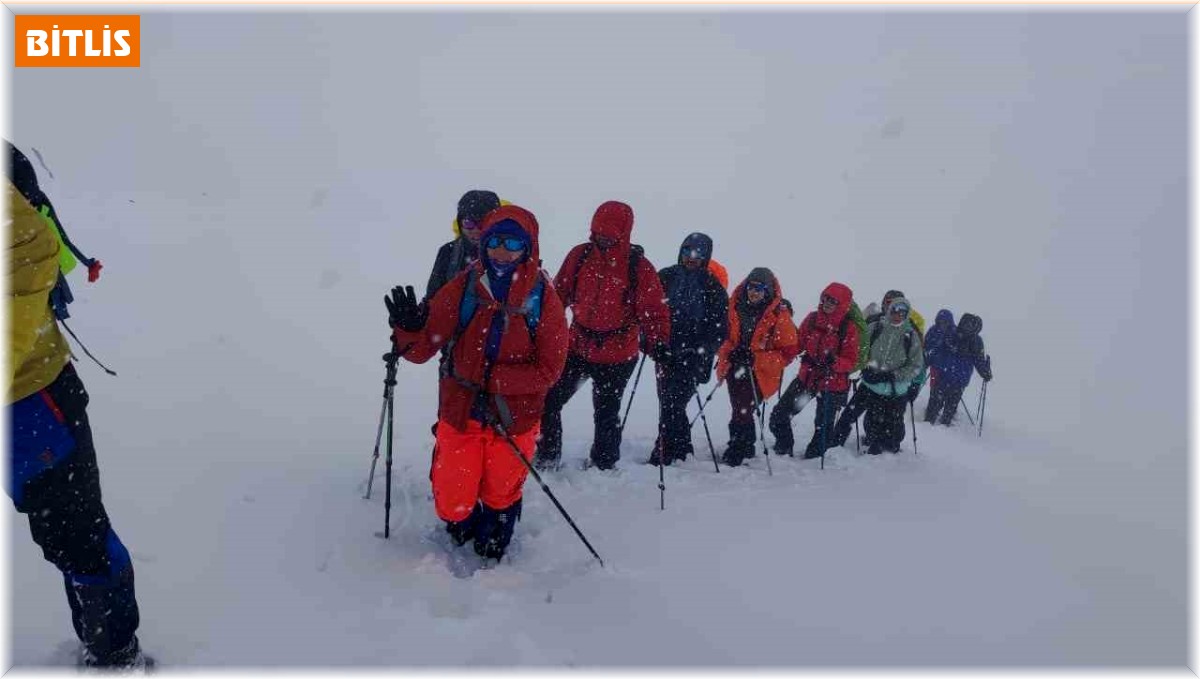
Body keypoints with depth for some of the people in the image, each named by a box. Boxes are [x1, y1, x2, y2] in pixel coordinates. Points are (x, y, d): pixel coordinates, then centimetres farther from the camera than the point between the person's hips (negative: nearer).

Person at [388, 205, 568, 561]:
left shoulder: (543, 298, -13)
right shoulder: (462, 288, -12)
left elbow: (548, 370, -13)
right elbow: (422, 348, -12)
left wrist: (490, 378, -22)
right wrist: (409, 328, -35)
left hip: (513, 419, 0)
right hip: (459, 414, 1)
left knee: (500, 498, 21)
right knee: (453, 505, 10)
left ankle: (491, 552, 54)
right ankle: (463, 530, 49)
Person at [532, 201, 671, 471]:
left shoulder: (639, 267, -11)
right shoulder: (579, 255, -4)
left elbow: (654, 310, -9)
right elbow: (559, 293, 6)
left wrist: (657, 342, -24)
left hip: (617, 356, -3)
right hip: (576, 347, 3)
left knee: (607, 414, 13)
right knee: (548, 400, 5)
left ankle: (603, 464, 33)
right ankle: (547, 456, 25)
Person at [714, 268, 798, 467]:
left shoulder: (779, 315, -11)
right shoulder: (734, 306, -2)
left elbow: (788, 352, -9)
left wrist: (756, 358, -21)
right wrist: (728, 352, -10)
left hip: (760, 373, -4)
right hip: (735, 369, 4)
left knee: (742, 412, -14)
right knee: (741, 410, 16)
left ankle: (735, 452, 2)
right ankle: (746, 448, 36)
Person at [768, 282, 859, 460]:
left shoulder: (848, 328, -11)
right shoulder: (812, 319, -1)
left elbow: (851, 361, -11)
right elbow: (798, 344, 7)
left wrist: (834, 362, -30)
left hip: (832, 384, -3)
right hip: (806, 377, 3)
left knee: (823, 425, 13)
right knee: (779, 415, 1)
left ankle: (813, 457, 36)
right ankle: (783, 448, 25)